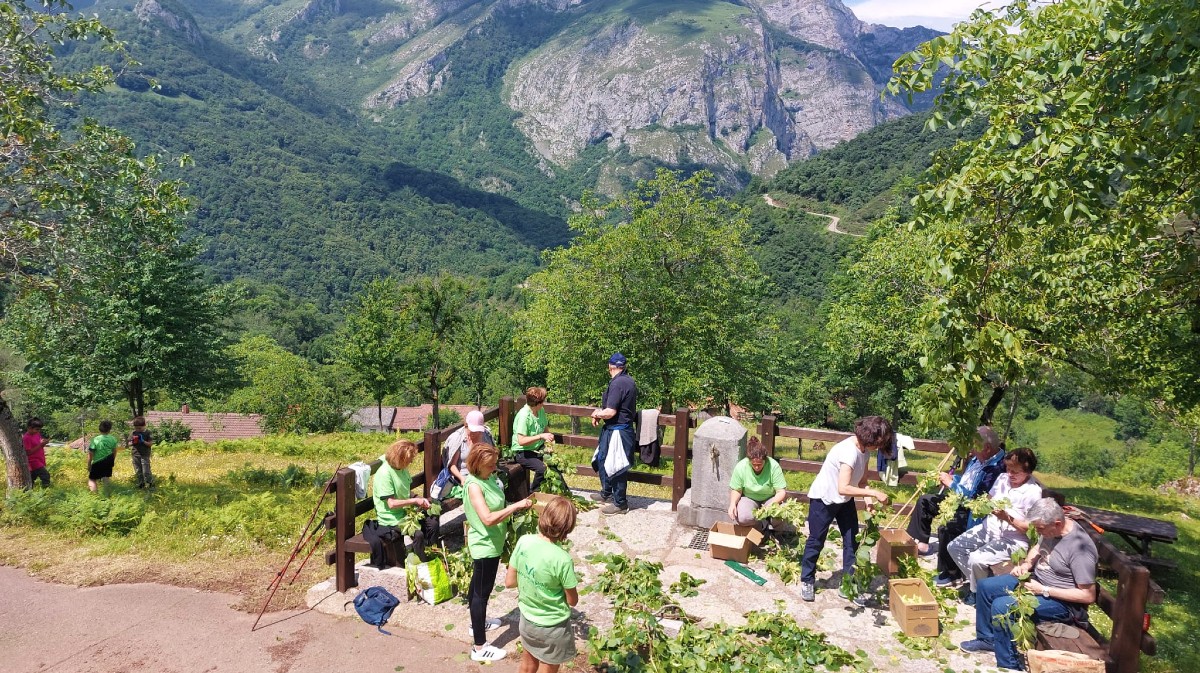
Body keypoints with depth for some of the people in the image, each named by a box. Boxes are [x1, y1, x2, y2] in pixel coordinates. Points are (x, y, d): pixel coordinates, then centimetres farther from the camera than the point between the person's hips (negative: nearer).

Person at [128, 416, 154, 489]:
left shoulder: (147, 434, -3)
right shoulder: (133, 434, 5)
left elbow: (151, 444, -7)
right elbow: (129, 443, 9)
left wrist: (143, 442, -22)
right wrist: (133, 442, -13)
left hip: (144, 455, -4)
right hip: (135, 455, 4)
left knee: (146, 471, -8)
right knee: (138, 471, 10)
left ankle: (150, 482, 6)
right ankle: (140, 483, 21)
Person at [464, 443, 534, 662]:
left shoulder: (489, 478, 0)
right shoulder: (474, 486, -27)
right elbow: (488, 519, -34)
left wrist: (516, 508, -4)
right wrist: (516, 506, -31)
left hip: (491, 543, 9)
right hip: (485, 546, -9)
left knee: (477, 586, 26)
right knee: (482, 592, 0)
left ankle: (477, 623, 46)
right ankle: (480, 648, 10)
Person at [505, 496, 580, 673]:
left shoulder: (523, 541, -16)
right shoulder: (562, 559, -29)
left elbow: (509, 582, -5)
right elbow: (572, 601, -15)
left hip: (527, 619, 5)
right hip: (552, 627, -4)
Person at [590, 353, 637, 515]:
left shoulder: (617, 383, -21)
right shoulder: (628, 381, 9)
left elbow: (610, 412, -23)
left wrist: (596, 414, -4)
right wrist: (600, 412, 4)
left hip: (617, 431, -10)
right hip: (619, 429, 10)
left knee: (616, 467, 0)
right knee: (602, 460, 22)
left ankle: (620, 503, 11)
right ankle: (606, 493, 36)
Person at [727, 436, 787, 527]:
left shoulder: (774, 466, -22)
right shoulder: (740, 467, -18)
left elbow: (781, 492, -18)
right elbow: (736, 490, -6)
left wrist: (772, 504, -38)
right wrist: (733, 503, -27)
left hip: (770, 498, 0)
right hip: (748, 498, 0)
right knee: (742, 518, -32)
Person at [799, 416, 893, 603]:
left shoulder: (864, 449, -7)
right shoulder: (849, 451, -33)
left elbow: (862, 480, -1)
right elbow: (843, 488, -39)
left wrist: (868, 499, -17)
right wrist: (873, 493, -37)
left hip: (845, 500, 8)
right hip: (824, 498, -8)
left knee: (852, 540, 6)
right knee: (816, 540, 6)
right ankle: (807, 581, 24)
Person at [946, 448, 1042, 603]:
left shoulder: (1033, 492, -17)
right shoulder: (1003, 478, 3)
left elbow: (1031, 528, -17)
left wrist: (1007, 518, -27)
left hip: (1012, 539, -8)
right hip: (989, 528, 8)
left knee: (976, 559, -26)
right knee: (954, 547, -2)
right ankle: (976, 581, 15)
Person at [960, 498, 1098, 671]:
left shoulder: (1079, 548, -30)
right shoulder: (1051, 529, -5)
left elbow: (1089, 596, -27)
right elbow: (1037, 549, 17)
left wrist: (1044, 590, -25)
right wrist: (1026, 564, -3)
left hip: (1062, 600, -9)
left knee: (1001, 606, -25)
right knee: (985, 586, 9)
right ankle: (986, 638, 27)